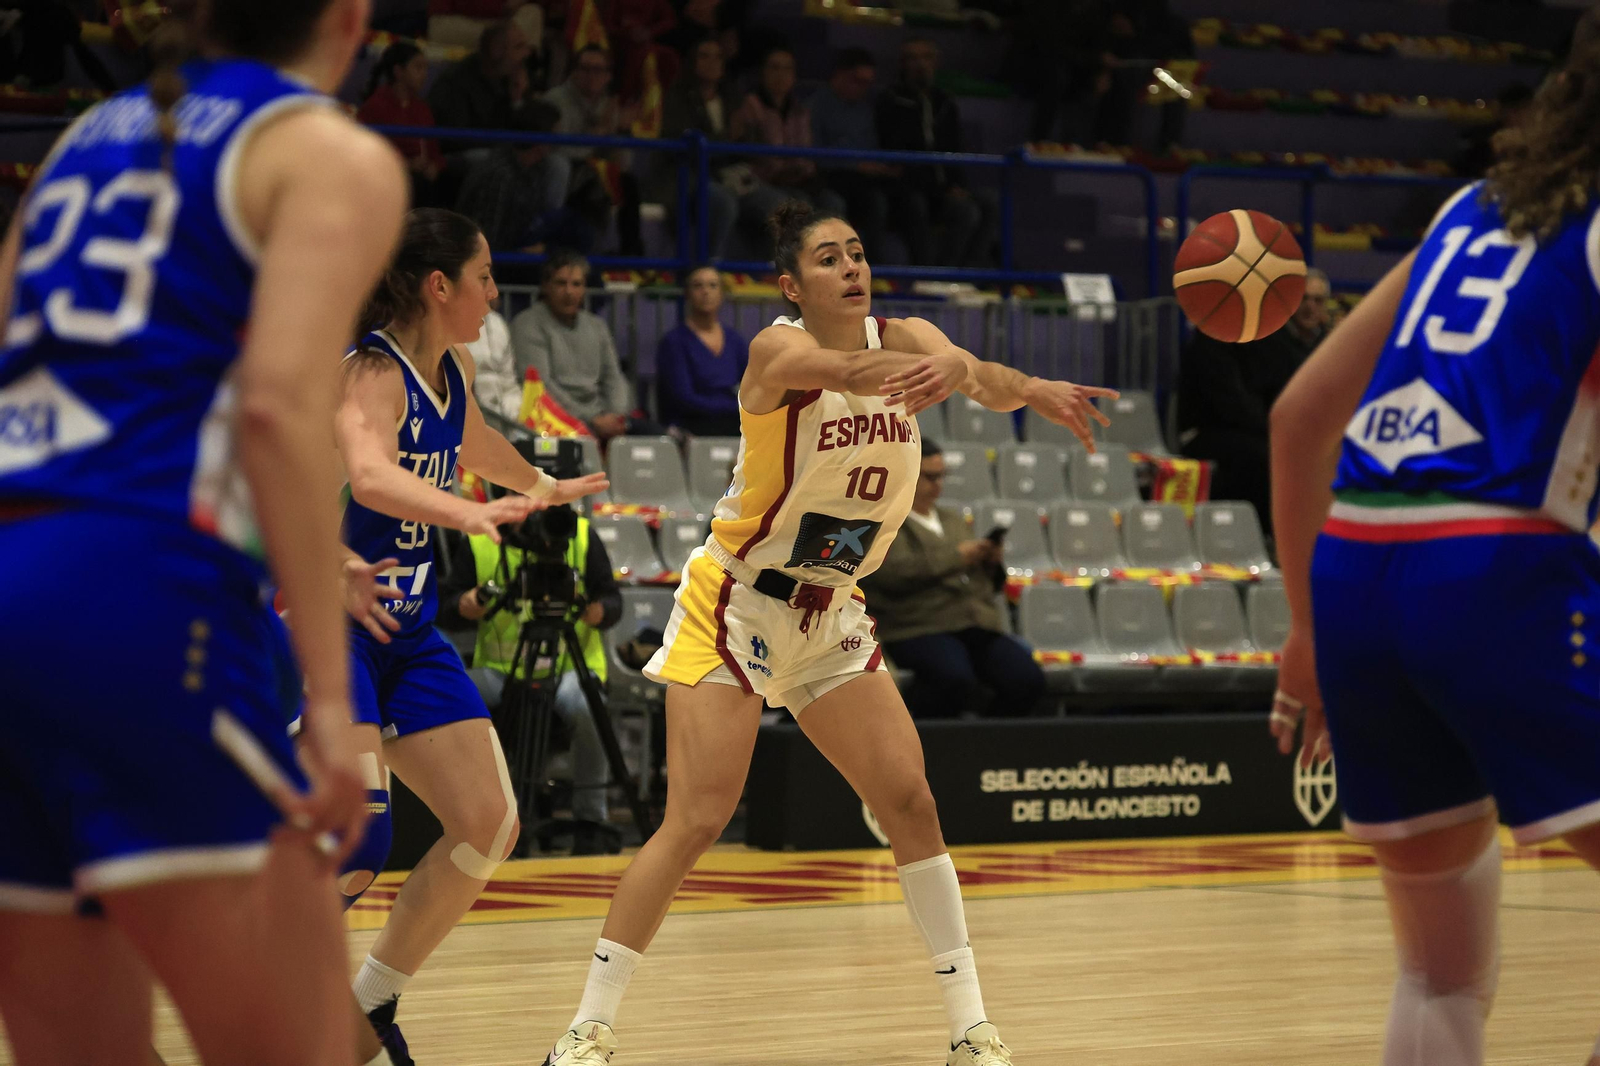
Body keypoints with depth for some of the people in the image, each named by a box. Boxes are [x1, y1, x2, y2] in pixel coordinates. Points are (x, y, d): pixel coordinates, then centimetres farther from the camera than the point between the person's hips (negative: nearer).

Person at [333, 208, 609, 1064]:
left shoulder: (452, 370, 8)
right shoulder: (371, 373, -18)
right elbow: (369, 476, -40)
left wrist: (544, 487, 49)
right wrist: (470, 513, -56)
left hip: (407, 632, 9)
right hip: (332, 629, -9)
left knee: (489, 825, 5)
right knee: (356, 846, -21)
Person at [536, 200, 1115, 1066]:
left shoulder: (905, 339, -4)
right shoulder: (779, 350, -18)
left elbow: (982, 380, -25)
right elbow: (852, 369, -41)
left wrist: (1023, 389, -51)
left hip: (830, 617, 5)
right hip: (735, 606, -5)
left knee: (909, 800, -2)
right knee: (696, 820, -11)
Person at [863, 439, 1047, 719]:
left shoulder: (951, 518, 27)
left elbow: (986, 583, 30)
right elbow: (894, 572, -13)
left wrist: (992, 562, 7)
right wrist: (955, 557, -12)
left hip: (979, 629, 6)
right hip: (919, 630, -6)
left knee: (1028, 679, -21)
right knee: (953, 677, -37)